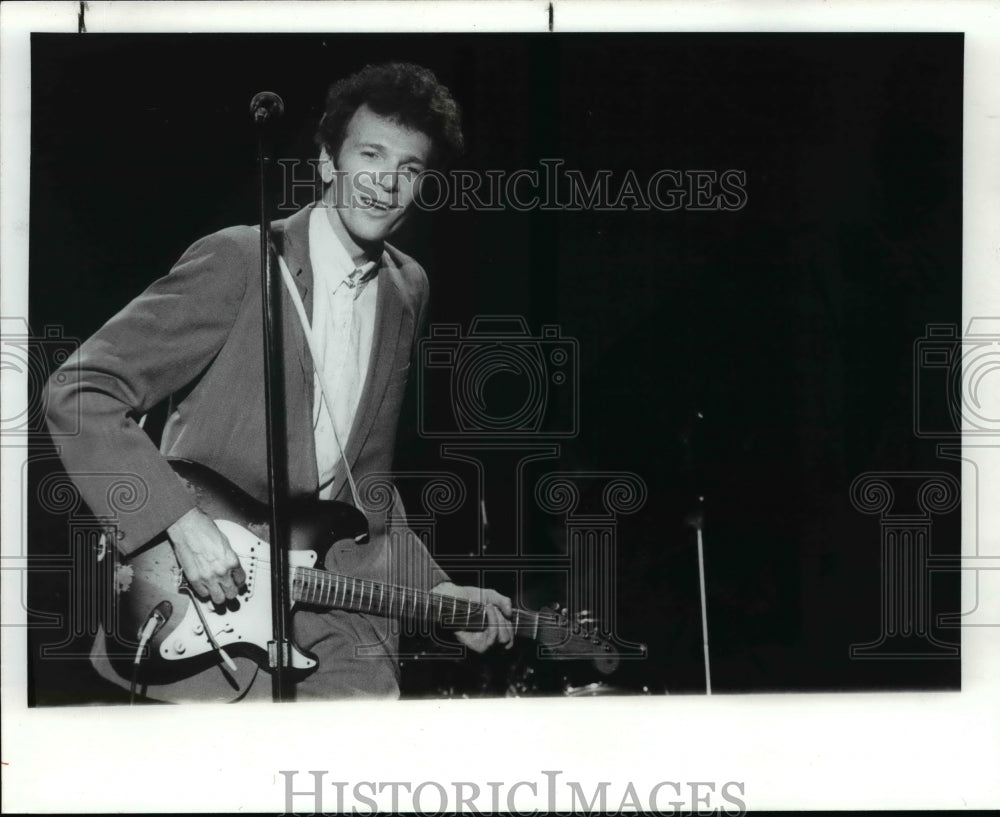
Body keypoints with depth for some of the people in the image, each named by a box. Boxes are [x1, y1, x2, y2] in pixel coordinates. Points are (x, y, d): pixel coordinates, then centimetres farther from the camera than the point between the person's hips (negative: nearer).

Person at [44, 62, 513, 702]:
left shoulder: (407, 290, 13)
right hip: (198, 616, -6)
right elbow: (78, 394, -14)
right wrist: (185, 523, -20)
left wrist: (433, 587, 15)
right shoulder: (238, 260, -10)